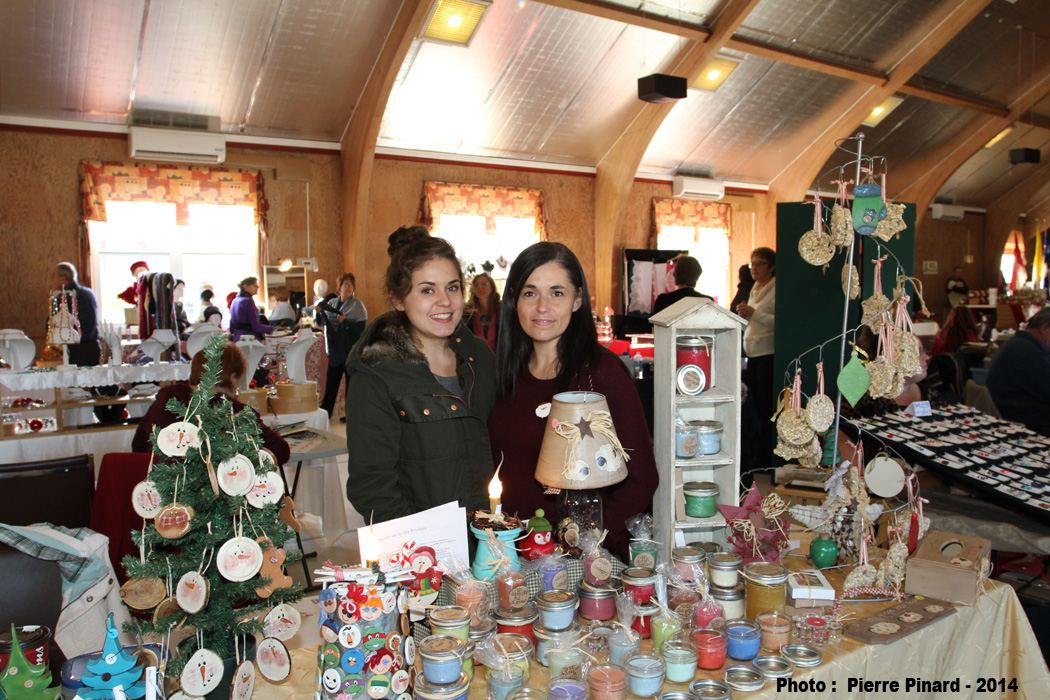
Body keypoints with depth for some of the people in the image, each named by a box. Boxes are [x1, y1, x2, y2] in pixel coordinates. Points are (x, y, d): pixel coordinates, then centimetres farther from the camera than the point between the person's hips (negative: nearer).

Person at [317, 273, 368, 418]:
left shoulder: (357, 305, -4)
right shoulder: (331, 302, 11)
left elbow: (361, 326, -12)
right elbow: (322, 323, 15)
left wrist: (345, 322, -22)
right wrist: (320, 312, -4)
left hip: (351, 349, -5)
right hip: (335, 349, 5)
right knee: (331, 381, 9)